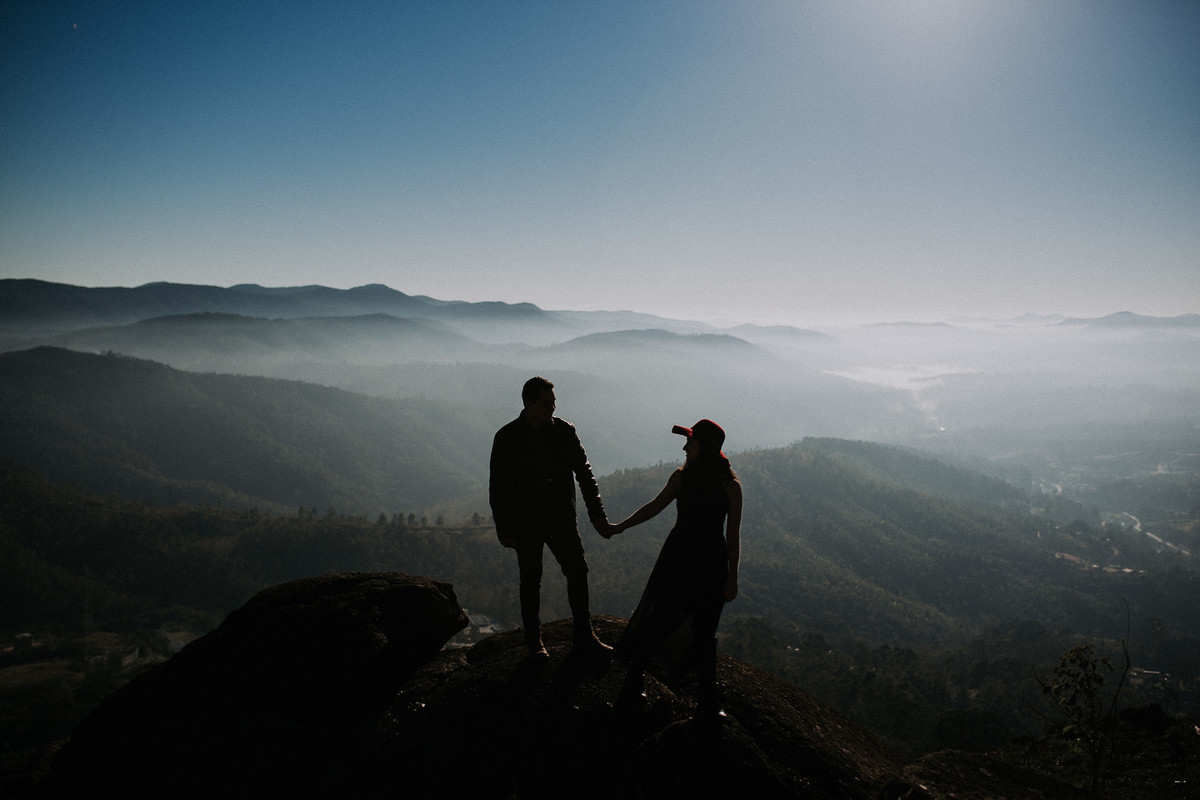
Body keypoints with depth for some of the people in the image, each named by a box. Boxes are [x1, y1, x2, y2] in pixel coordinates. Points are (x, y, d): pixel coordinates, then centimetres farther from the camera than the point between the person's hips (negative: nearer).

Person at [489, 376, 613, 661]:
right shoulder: (507, 438, -7)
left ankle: (584, 638, 15)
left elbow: (584, 473, 3)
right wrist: (504, 529, -5)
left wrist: (596, 513, -3)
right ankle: (535, 643, 22)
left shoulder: (565, 431, -1)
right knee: (530, 582, 7)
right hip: (526, 524, -2)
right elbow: (497, 487, -3)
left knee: (578, 573, 2)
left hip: (562, 520, 2)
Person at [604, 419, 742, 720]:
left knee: (704, 634, 7)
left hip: (710, 566, -2)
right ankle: (632, 686, 22)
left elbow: (733, 535, -6)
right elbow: (655, 506, 14)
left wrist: (732, 578, -6)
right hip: (676, 558, 2)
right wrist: (620, 526, 21)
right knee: (655, 625, 7)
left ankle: (707, 703, 22)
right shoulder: (681, 476, 0)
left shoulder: (729, 486, -10)